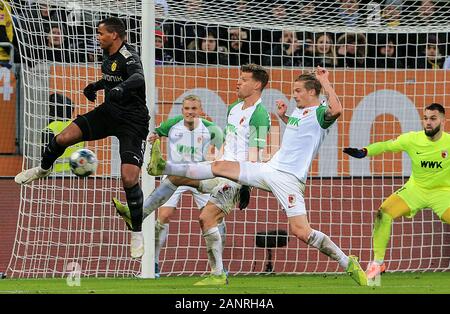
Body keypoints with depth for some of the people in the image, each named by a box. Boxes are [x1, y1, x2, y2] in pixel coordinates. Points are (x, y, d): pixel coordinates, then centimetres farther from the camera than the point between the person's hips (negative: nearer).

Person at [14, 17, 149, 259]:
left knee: (129, 179, -18)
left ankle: (137, 234, 0)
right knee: (63, 138, -2)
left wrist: (121, 88, -63)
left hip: (132, 122, -8)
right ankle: (43, 169, 32)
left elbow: (138, 78, -44)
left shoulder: (128, 56, -22)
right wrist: (95, 86, 12)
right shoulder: (108, 54, 5)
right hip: (108, 112, 8)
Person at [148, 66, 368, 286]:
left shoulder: (320, 114, -11)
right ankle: (164, 168, 18)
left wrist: (325, 82, -26)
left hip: (288, 178, -9)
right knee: (221, 167, 11)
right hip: (269, 169, 9)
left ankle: (348, 264, -9)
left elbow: (336, 110, -36)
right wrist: (282, 115, 22)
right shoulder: (297, 111, 16)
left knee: (301, 231, -20)